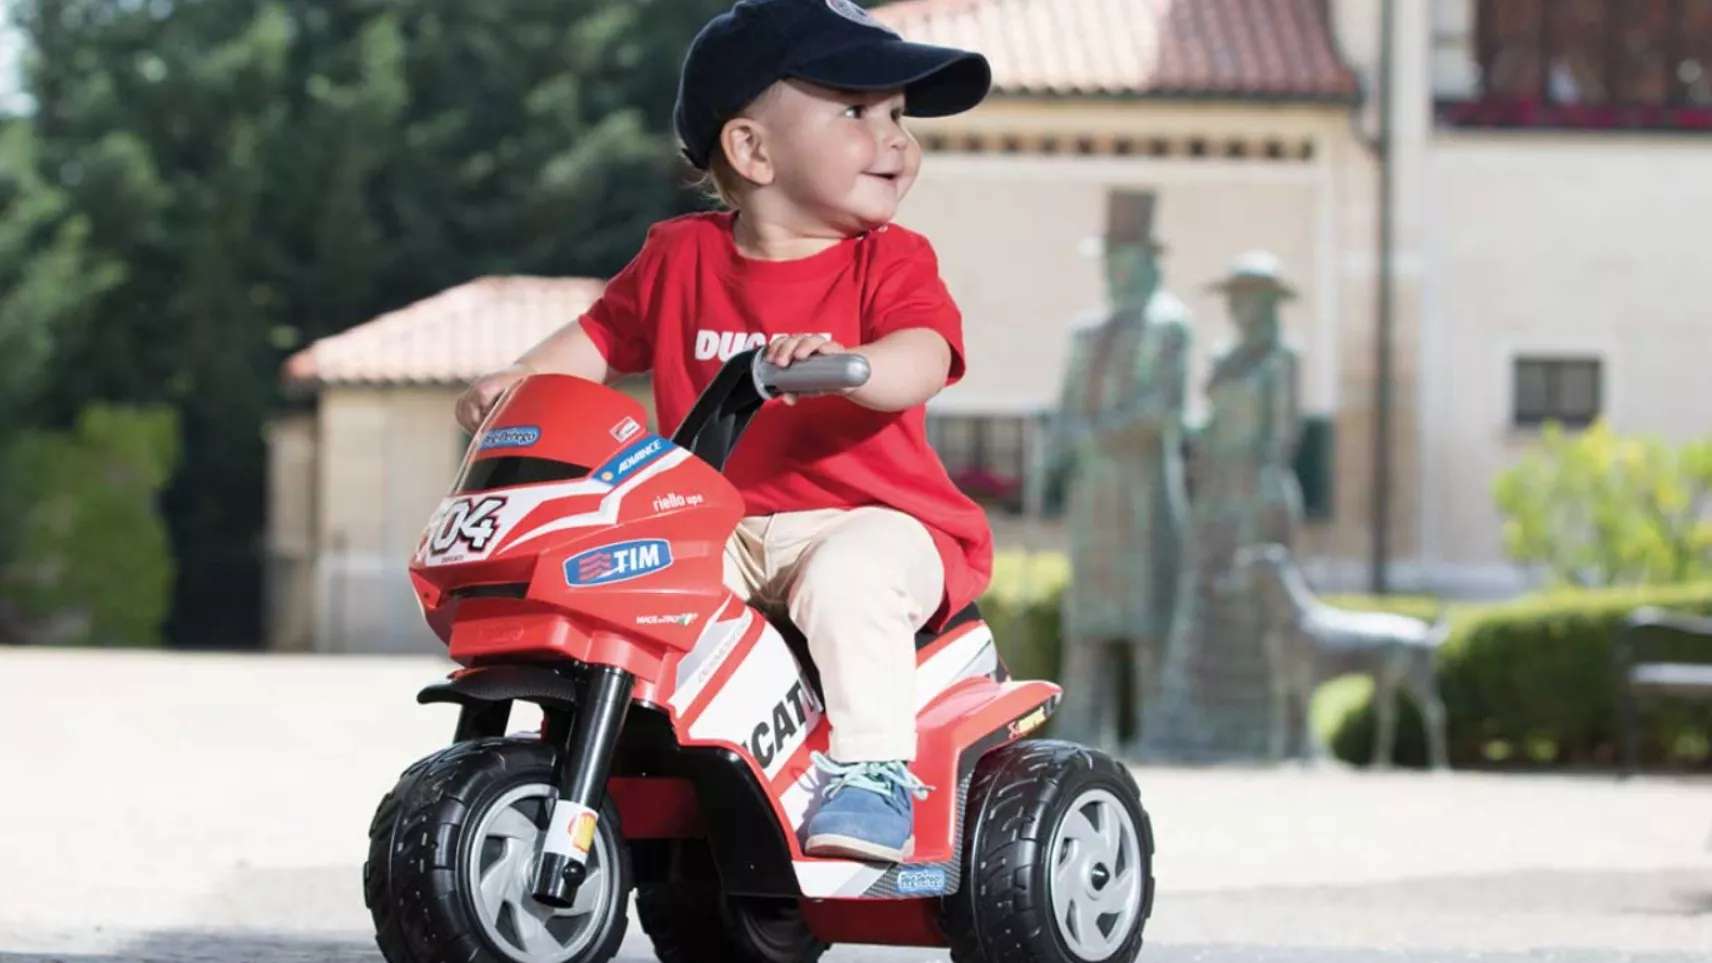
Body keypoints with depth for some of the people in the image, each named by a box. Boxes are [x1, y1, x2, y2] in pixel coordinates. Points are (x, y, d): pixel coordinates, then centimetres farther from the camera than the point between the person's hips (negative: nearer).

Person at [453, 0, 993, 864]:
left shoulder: (890, 263, 0)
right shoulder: (683, 257, 10)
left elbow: (923, 359, -18)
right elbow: (604, 337, 20)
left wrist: (843, 363, -40)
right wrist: (519, 377, 0)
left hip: (871, 520, -4)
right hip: (722, 529, 4)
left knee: (846, 581, -36)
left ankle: (874, 773, -31)